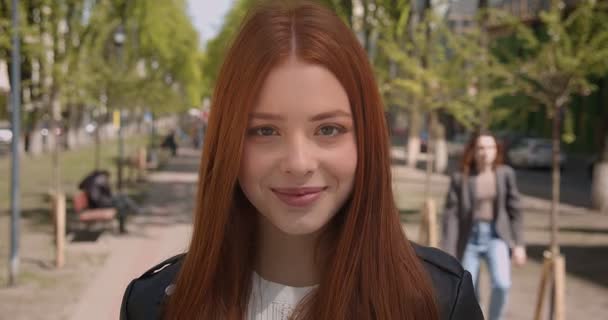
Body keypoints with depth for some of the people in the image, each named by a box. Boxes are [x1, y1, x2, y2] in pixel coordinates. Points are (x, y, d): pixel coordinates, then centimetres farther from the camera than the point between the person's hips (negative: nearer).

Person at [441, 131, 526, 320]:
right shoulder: (460, 178, -3)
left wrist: (519, 244, -1)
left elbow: (514, 210, 4)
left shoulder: (506, 174, 2)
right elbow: (451, 216, -5)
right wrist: (447, 253, -9)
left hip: (496, 236, 0)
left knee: (502, 283, -21)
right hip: (469, 238, 0)